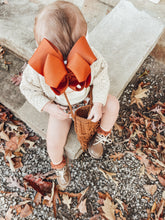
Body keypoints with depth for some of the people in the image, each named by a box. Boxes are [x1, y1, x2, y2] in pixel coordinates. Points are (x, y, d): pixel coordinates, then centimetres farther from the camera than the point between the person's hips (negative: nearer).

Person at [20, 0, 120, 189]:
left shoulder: (91, 57, -29)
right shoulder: (36, 68, -31)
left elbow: (101, 78, -11)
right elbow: (28, 88, -13)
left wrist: (98, 104, -20)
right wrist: (48, 107, -25)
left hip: (86, 98, 2)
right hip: (60, 108, -1)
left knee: (112, 104, -17)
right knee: (53, 143, -14)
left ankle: (102, 135, 14)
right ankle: (58, 164, 26)